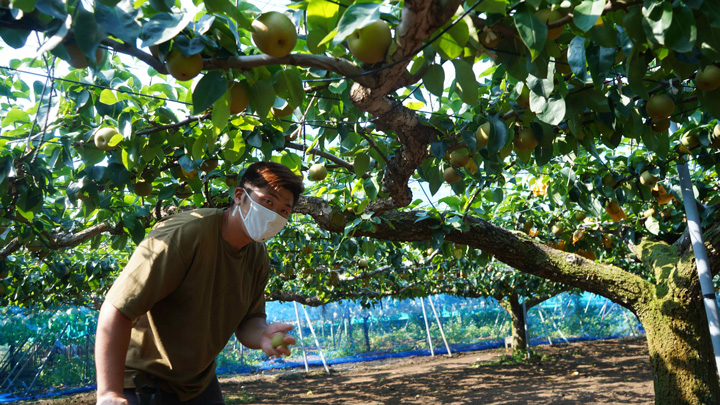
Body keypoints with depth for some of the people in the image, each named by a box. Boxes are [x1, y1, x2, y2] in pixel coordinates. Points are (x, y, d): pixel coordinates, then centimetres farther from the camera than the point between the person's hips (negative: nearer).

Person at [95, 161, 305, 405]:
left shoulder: (259, 258, -5)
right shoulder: (183, 234, -29)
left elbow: (247, 321, 0)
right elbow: (116, 310, -31)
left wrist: (262, 335, -24)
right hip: (142, 381, -6)